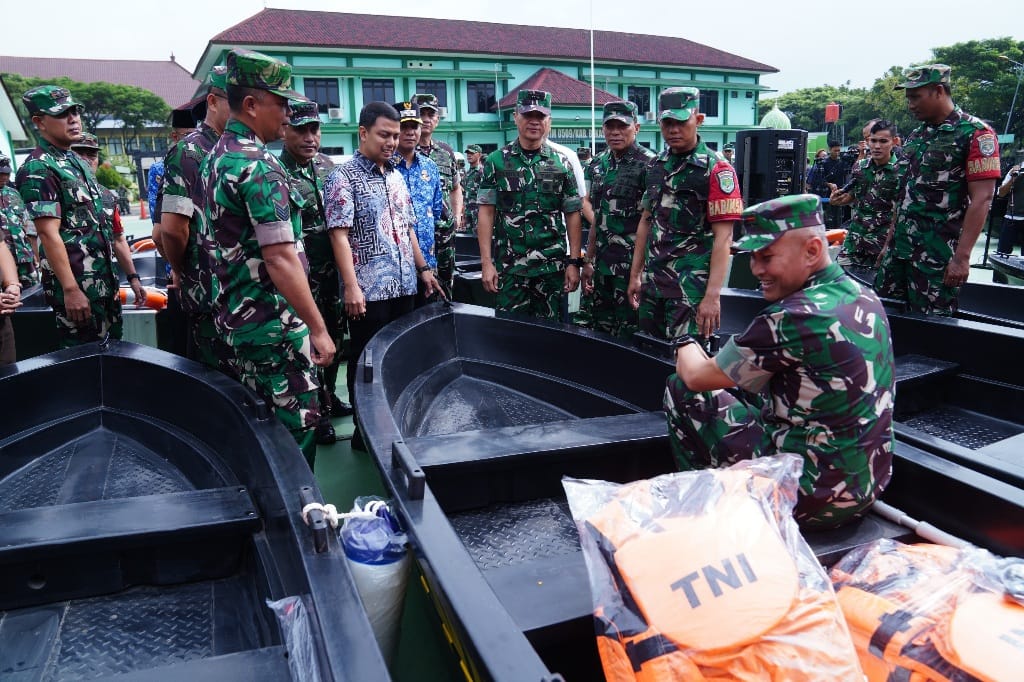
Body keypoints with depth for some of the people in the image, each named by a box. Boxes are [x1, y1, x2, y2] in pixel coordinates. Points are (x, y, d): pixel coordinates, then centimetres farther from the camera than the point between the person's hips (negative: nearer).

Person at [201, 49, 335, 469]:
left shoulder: (216, 157, 12)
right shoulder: (259, 165, -18)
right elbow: (281, 260, -24)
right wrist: (318, 329, -20)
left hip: (233, 315, 10)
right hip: (273, 323, -10)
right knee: (296, 425, 0)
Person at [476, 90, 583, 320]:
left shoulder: (562, 162, 5)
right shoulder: (496, 161, 3)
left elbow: (572, 215, 5)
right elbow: (486, 213, 0)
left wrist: (574, 262, -1)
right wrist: (486, 262, -6)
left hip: (553, 267, 1)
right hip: (509, 266, -1)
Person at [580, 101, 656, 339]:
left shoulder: (649, 164, -8)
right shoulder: (598, 165, 12)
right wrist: (588, 261, 15)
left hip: (633, 264, -7)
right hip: (603, 265, 7)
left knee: (628, 336, -1)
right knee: (600, 332, 13)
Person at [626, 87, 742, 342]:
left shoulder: (717, 170, -9)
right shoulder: (656, 165, 12)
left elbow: (723, 237, -13)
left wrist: (712, 295, -19)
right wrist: (635, 275, 15)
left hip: (692, 289, -6)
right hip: (653, 283, 6)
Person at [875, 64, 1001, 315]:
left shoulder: (975, 134, -8)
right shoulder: (915, 136, 14)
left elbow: (981, 198, -13)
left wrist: (962, 257, -19)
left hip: (939, 254, -7)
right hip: (900, 248, 7)